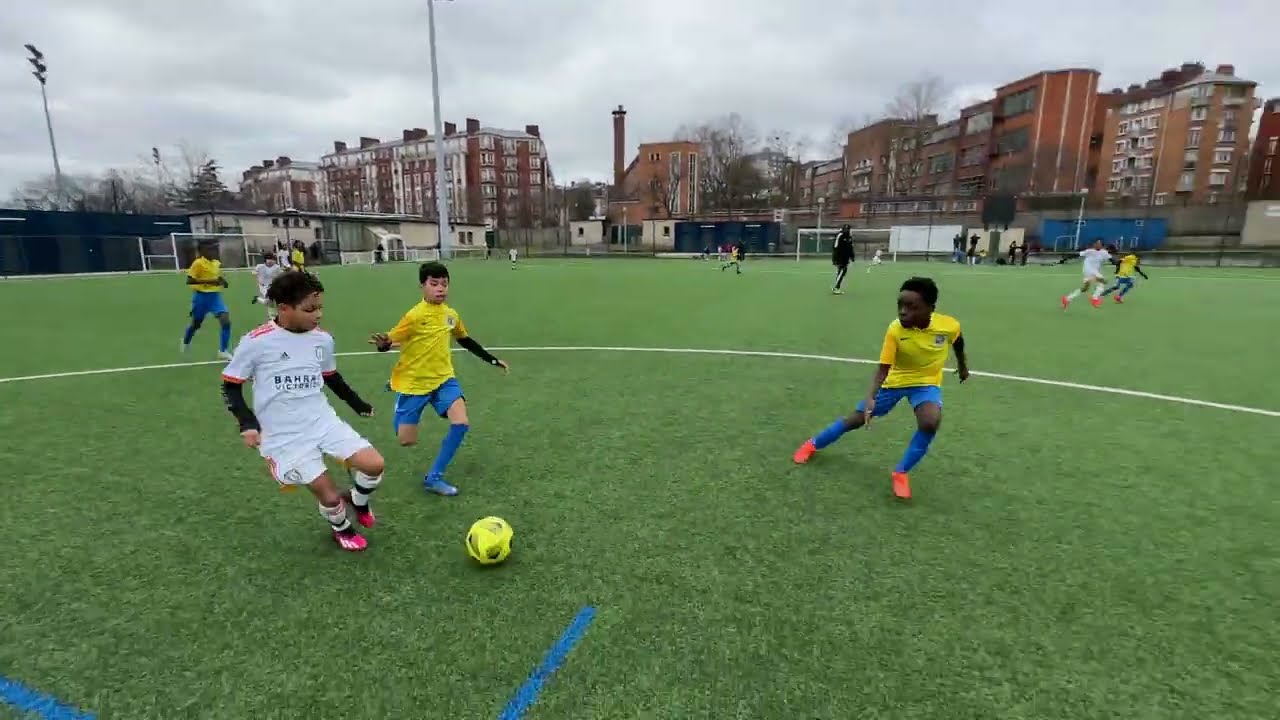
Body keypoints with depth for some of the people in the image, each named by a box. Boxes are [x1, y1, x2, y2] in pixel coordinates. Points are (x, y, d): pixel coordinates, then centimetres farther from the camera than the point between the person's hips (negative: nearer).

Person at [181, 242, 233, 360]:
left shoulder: (217, 263, 6)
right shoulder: (198, 263, -13)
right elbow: (189, 281, -18)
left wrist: (222, 281, 1)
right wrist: (208, 281, -27)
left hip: (215, 296, 4)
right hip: (201, 296, -4)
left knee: (226, 320, -15)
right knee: (196, 324, 14)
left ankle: (223, 351, -7)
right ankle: (186, 342, 46)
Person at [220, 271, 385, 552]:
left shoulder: (323, 339, 1)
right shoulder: (256, 342, -13)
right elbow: (230, 385, -2)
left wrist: (357, 404, 26)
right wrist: (247, 423, -15)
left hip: (323, 421, 4)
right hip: (283, 437, -4)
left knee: (375, 465, -11)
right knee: (330, 496, -7)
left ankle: (357, 500, 24)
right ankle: (341, 529, 29)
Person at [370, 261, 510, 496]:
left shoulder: (451, 314, 1)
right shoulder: (415, 315, -17)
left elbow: (465, 340, 17)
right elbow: (390, 340, -14)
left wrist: (492, 360, 19)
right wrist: (382, 344, -39)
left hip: (443, 378, 5)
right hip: (412, 382, -4)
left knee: (461, 423, -15)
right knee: (407, 441, -3)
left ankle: (434, 477, 2)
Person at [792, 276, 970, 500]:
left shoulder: (949, 325, -24)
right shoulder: (895, 330, -29)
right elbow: (882, 369, -27)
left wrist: (962, 364, 20)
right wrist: (870, 398, -43)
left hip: (926, 382, 1)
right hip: (895, 380, 0)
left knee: (930, 422, -29)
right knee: (857, 418, 4)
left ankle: (901, 472, -8)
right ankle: (813, 444, 28)